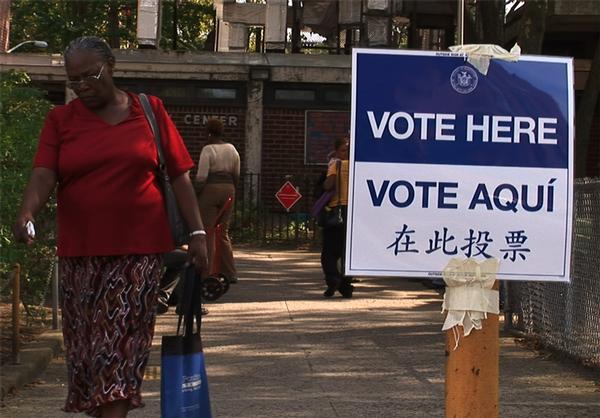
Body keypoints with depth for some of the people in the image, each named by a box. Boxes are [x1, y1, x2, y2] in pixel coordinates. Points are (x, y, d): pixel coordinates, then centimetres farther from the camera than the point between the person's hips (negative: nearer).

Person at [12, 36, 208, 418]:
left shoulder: (150, 110, 5)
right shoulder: (61, 120, 7)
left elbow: (179, 175, 5)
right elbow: (43, 174, -6)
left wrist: (197, 232, -2)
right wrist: (26, 214, -26)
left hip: (138, 250, -2)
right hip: (80, 253, 2)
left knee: (120, 346, -8)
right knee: (86, 345, 6)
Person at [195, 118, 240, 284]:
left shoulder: (208, 149, -10)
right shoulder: (232, 149, 9)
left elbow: (201, 176, -14)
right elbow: (237, 175, 12)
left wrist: (196, 193, -3)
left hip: (210, 189, -6)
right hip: (228, 189, 6)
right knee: (223, 232, 14)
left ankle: (207, 272, -3)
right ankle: (229, 272, 13)